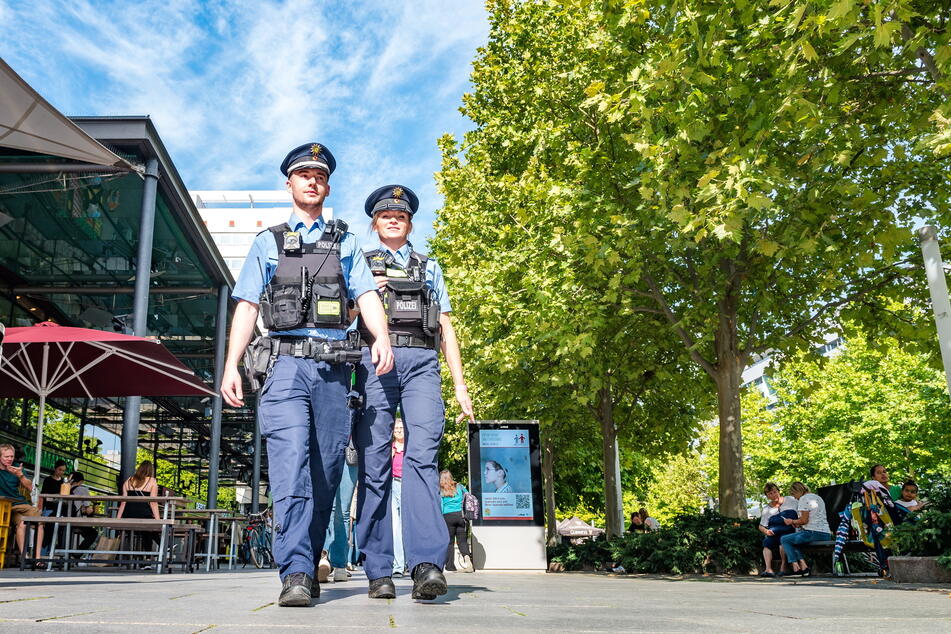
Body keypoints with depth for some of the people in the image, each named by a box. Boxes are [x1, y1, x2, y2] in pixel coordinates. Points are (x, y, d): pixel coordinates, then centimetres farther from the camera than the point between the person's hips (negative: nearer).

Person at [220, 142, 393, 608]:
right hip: (284, 363, -1)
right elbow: (246, 306, 12)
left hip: (333, 366, 2)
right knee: (291, 462, -17)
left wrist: (382, 338, -14)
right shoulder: (268, 243, 18)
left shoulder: (345, 243, 20)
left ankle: (308, 565, 15)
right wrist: (231, 365, 0)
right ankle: (296, 574, -20)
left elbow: (367, 296, 7)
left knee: (326, 470, 2)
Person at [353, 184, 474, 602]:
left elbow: (445, 329, 20)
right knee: (374, 465, -5)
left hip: (421, 363, 0)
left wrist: (460, 383, 10)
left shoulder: (429, 267, 26)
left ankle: (427, 565, -27)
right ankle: (379, 572, -2)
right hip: (373, 362, 0)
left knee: (422, 456, -18)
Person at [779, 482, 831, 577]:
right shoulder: (817, 497, 21)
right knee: (794, 539, 25)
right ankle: (803, 566, 8)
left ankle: (796, 567, -5)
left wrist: (792, 521, 5)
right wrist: (797, 523, 20)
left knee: (784, 539, 2)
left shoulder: (804, 499, -7)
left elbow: (804, 520, -13)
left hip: (814, 533, -10)